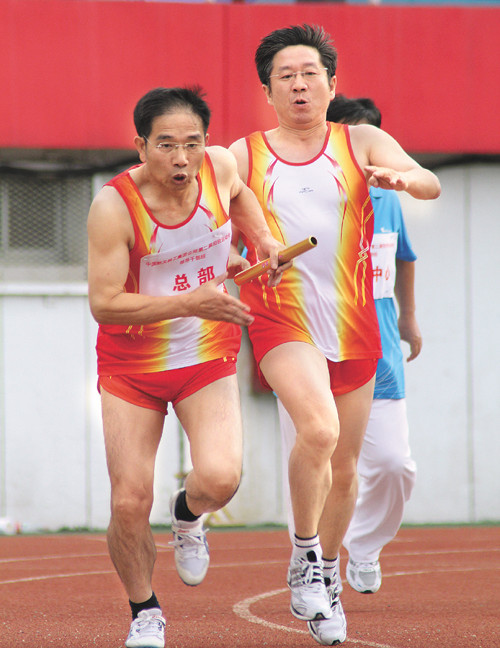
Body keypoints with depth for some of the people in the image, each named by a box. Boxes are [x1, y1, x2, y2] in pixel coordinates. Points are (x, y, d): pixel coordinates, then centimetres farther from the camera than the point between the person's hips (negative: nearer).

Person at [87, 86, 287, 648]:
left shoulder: (220, 167, -10)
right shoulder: (114, 206, -22)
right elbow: (104, 304, -25)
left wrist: (263, 238, 2)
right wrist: (191, 302, -30)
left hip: (208, 358, 2)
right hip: (131, 367, -2)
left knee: (220, 478, -22)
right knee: (129, 504, -6)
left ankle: (188, 513, 17)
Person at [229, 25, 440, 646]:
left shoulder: (362, 143, 4)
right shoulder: (244, 155, 5)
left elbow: (432, 185, -8)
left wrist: (403, 178, -30)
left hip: (353, 324, 2)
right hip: (281, 319, -2)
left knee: (344, 467, 11)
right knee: (318, 429, -28)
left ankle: (327, 573, 35)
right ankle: (303, 556, -9)